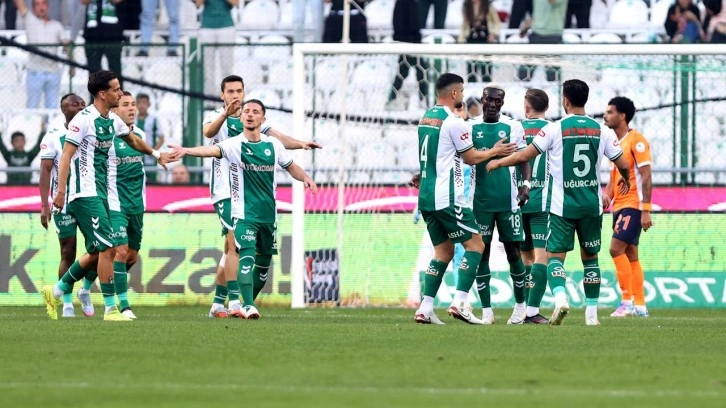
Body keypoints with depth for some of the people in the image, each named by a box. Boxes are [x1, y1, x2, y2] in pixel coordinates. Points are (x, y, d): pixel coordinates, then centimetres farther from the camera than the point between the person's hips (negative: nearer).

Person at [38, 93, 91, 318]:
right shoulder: (53, 138, -4)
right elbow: (45, 173, -6)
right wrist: (45, 205, -14)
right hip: (64, 202, -3)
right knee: (68, 253, -1)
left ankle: (85, 291, 17)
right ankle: (67, 303, 7)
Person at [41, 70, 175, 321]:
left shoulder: (113, 121, 12)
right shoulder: (83, 120, -13)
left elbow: (132, 140, 33)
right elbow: (66, 156, -14)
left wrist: (156, 154, 46)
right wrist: (61, 191, -21)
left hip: (100, 194, 9)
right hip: (85, 194, -9)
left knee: (98, 252, 10)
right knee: (107, 248, -12)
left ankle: (56, 291, 22)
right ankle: (110, 309, -8)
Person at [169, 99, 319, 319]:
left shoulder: (273, 145, 6)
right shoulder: (234, 144, -8)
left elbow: (291, 166, 19)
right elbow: (212, 150, -26)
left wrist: (305, 178, -3)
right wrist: (186, 150, -46)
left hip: (268, 214, 5)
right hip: (244, 214, -5)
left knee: (264, 262, 12)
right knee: (247, 256, -21)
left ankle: (248, 302, 30)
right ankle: (247, 306, -24)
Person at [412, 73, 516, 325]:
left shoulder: (425, 119, 11)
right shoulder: (454, 122, -13)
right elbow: (471, 158, -3)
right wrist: (494, 151, 12)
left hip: (426, 197, 8)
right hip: (447, 198, -8)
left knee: (443, 251, 14)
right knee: (475, 245, -2)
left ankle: (425, 308, 5)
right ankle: (460, 302, -15)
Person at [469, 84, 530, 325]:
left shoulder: (513, 127, 4)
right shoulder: (471, 128, 5)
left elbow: (523, 160, 6)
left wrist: (526, 183, -8)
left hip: (508, 200, -1)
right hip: (481, 201, 1)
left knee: (513, 251, 2)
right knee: (482, 253, 0)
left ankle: (520, 305, 15)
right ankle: (486, 310, 4)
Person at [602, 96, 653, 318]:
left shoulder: (636, 140, -11)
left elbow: (646, 177, -15)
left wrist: (646, 210, -20)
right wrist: (607, 194, 3)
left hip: (633, 205, -9)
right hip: (619, 206, 9)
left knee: (616, 248, -16)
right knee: (630, 254, 8)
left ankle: (628, 300, -14)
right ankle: (640, 305, 10)